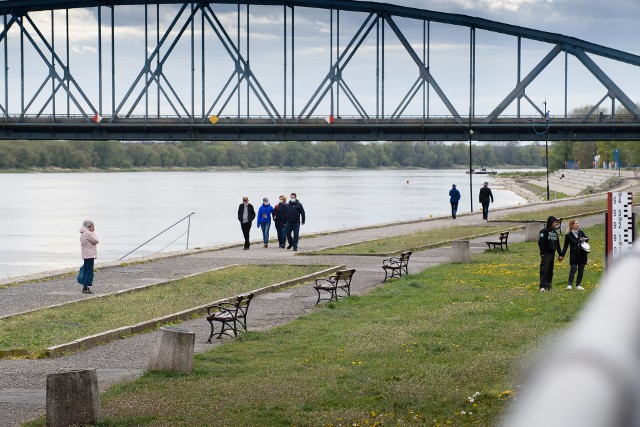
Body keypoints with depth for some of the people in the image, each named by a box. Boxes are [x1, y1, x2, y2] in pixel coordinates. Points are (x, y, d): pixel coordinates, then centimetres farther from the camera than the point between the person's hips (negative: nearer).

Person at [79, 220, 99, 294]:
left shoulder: (83, 234, 14)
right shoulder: (88, 234, -17)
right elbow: (96, 241, -12)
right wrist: (93, 232, -5)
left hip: (85, 255, 10)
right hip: (90, 255, -10)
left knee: (86, 271, 14)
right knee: (89, 271, -9)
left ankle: (85, 287, 19)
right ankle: (85, 288, -12)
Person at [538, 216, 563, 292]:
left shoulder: (555, 232, 17)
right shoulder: (544, 231, -8)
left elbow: (557, 244, 23)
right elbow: (540, 242, -14)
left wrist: (560, 254, 20)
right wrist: (542, 253, -19)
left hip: (552, 254, 8)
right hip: (546, 254, -8)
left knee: (550, 271, 8)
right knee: (544, 270, -12)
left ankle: (548, 285, 13)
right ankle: (542, 286, -15)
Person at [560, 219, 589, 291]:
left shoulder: (581, 232, 9)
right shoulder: (569, 235, -1)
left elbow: (587, 238, 1)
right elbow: (565, 246, 2)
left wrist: (584, 239, -22)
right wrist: (562, 255, -3)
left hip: (582, 254, 4)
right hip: (574, 255, -4)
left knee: (581, 270, 6)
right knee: (573, 269, -13)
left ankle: (578, 285, 14)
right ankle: (570, 285, -9)